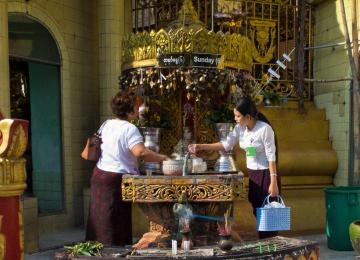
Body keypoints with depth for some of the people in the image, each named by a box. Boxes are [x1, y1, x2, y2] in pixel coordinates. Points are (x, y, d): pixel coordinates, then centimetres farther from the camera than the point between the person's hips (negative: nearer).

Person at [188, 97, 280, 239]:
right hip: (252, 173, 7)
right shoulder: (240, 128, 0)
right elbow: (226, 144, 2)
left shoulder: (265, 129, -20)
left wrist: (273, 183, -21)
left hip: (266, 174, -7)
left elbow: (271, 156, -19)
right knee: (257, 211, 13)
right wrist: (200, 146, -5)